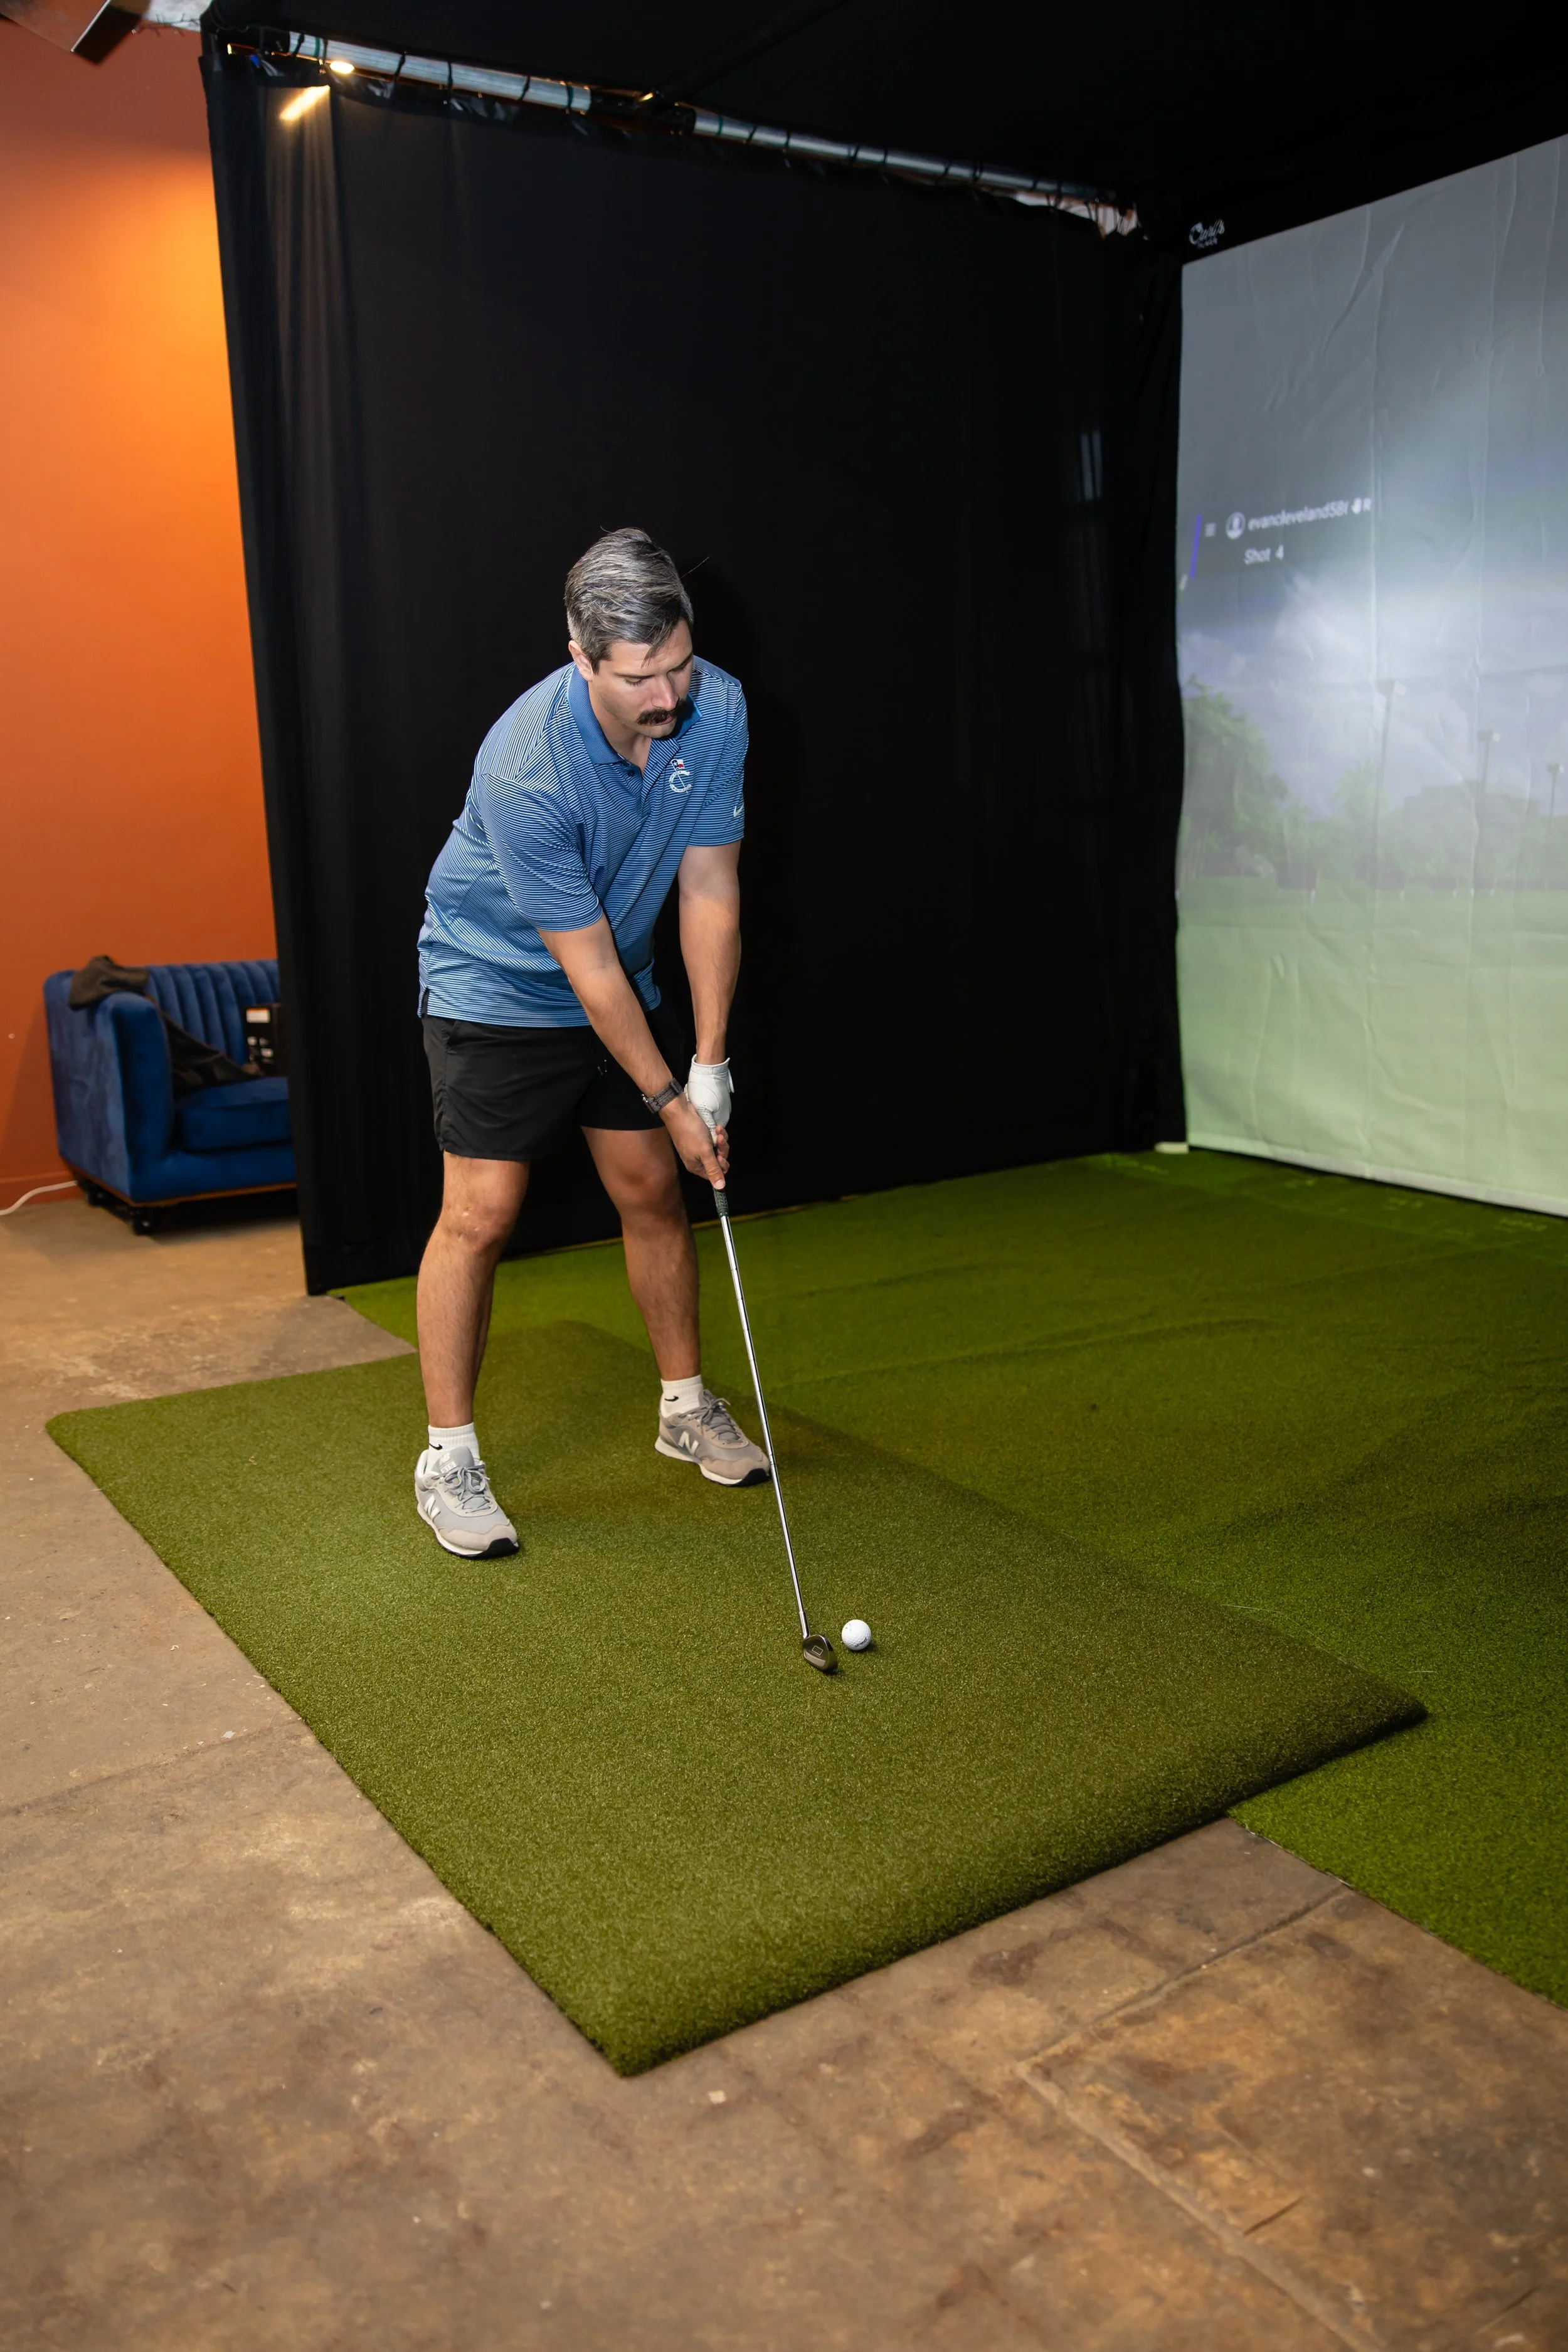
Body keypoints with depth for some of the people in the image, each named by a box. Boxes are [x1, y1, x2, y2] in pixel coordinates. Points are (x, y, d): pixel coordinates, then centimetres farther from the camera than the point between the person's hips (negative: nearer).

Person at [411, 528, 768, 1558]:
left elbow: (709, 888, -10)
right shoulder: (525, 769, -33)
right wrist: (667, 1101, -18)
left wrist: (710, 1065, -11)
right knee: (482, 1212, -8)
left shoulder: (717, 710, -16)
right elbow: (584, 962, -25)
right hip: (498, 987, -5)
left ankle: (688, 1405, 27)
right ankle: (449, 1456, 6)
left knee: (654, 1191, 9)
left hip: (622, 986, 6)